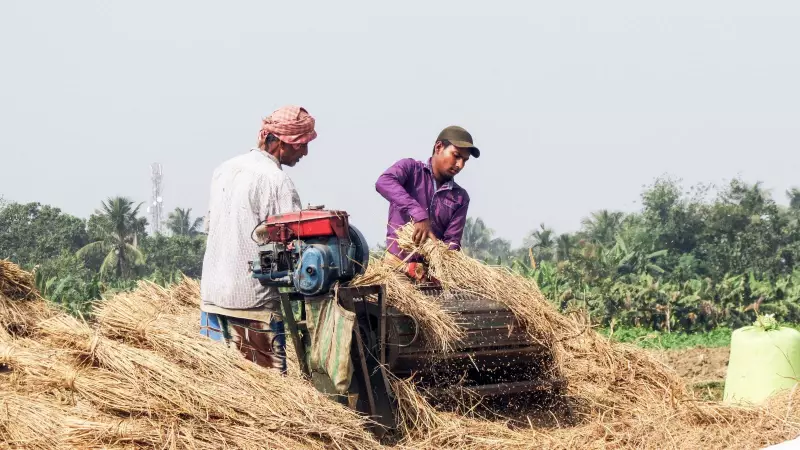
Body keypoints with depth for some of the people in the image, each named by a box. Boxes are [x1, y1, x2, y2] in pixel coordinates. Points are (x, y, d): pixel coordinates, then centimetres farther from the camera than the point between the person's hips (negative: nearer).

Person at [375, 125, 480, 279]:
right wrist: (419, 215, -32)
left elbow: (452, 241, 4)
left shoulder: (460, 198, 12)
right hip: (397, 262, -3)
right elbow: (383, 182, -21)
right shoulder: (410, 168, 2)